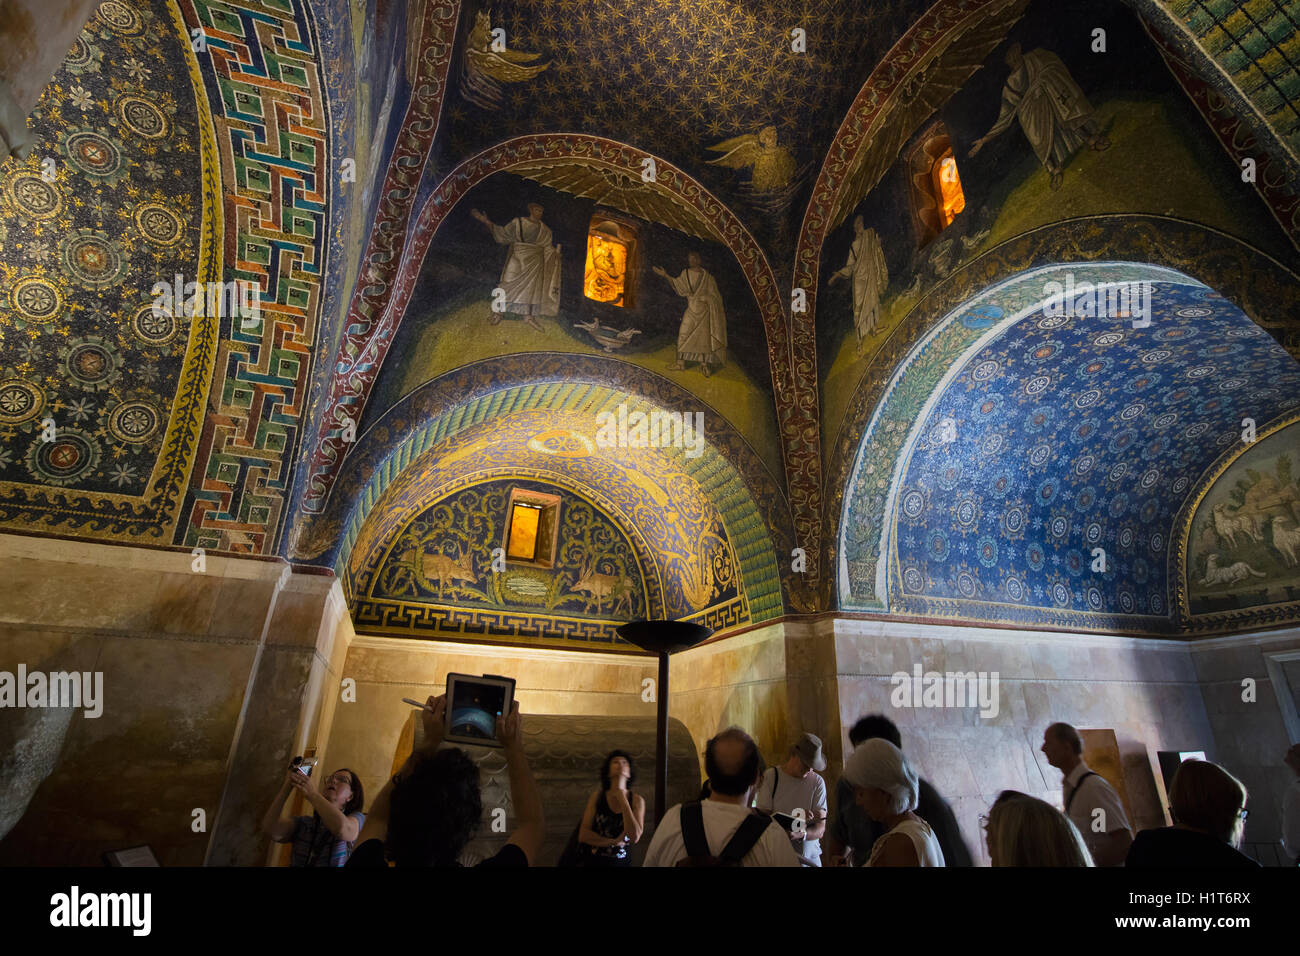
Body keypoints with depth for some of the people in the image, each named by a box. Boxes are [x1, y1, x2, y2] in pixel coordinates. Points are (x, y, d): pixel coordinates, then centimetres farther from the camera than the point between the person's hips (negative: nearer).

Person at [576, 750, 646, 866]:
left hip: (621, 861, 0)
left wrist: (621, 797, -20)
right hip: (593, 861, 0)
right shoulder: (597, 796, -6)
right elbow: (583, 835, -7)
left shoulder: (637, 800, -8)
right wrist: (614, 842, -17)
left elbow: (634, 837, -21)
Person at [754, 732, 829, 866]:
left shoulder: (817, 782, -7)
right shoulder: (770, 776, -12)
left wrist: (802, 834, -29)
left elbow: (821, 828, -10)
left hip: (809, 856, 2)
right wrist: (793, 820, -27)